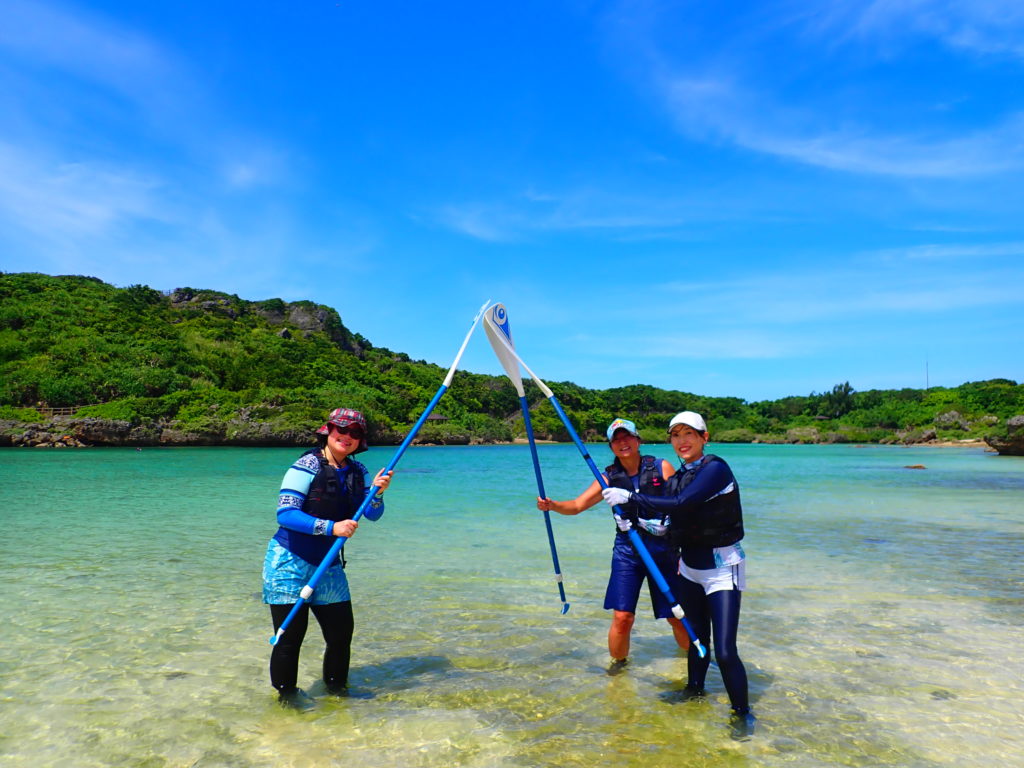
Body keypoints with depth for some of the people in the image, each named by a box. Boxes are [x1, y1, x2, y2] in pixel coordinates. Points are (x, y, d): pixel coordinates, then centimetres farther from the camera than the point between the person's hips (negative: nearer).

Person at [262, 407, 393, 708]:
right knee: (290, 634, 2)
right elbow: (285, 514, -24)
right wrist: (331, 527, -31)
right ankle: (286, 692, 25)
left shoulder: (357, 471, 4)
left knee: (341, 631, 10)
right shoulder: (306, 467, -16)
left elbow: (372, 514, 1)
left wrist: (378, 492, -20)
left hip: (329, 566, 6)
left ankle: (336, 684, 33)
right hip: (290, 564, -6)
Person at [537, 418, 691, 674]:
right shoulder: (609, 477, 3)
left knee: (677, 615, 6)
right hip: (627, 550, 1)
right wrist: (552, 505, -20)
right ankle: (618, 661, 21)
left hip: (663, 549, -1)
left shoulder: (662, 468, -2)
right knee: (622, 617, -7)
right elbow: (577, 505, 0)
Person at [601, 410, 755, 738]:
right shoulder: (678, 477, 5)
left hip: (722, 566, -7)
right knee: (696, 636, 18)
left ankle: (742, 712, 14)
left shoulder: (715, 468, -19)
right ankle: (694, 688, 40)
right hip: (690, 565, 7)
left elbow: (681, 503, -31)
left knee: (724, 651, -8)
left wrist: (630, 497, -25)